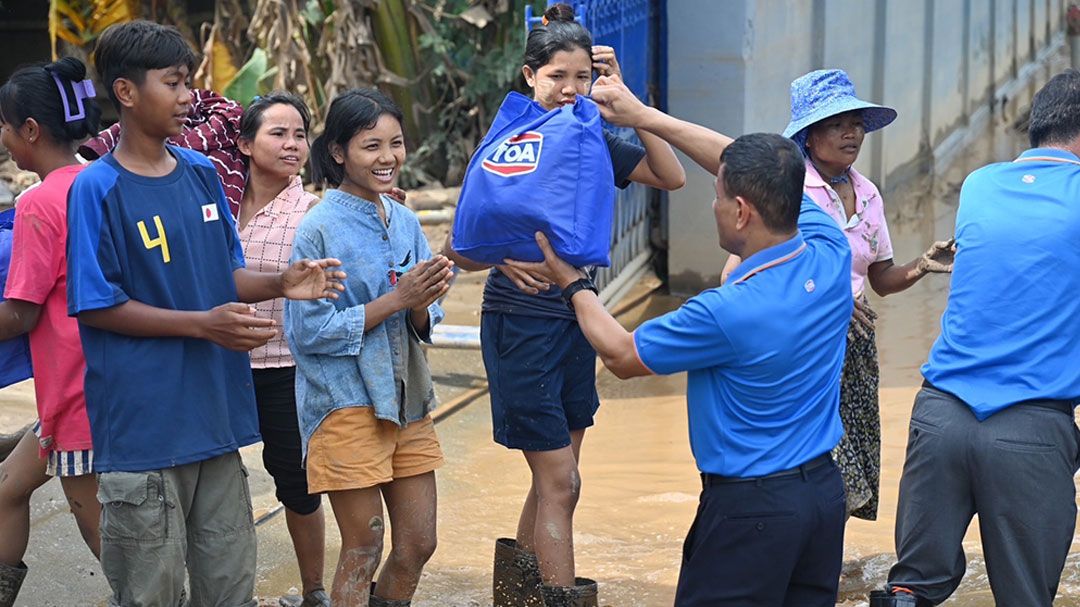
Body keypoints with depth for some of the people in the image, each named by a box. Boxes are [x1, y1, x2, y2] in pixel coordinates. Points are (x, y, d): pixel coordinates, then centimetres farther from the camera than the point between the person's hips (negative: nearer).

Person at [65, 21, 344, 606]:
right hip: (141, 430, -6)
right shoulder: (97, 188, -11)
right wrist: (204, 325, -18)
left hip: (215, 417, 6)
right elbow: (96, 307, -12)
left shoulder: (202, 174, 8)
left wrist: (280, 283, -5)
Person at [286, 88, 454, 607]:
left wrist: (422, 304, -14)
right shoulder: (319, 229, -12)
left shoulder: (405, 222, 7)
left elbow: (422, 323, 10)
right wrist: (396, 299, -20)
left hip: (406, 398, 6)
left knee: (418, 544, 10)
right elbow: (310, 330, -16)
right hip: (346, 403, -6)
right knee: (364, 550, 0)